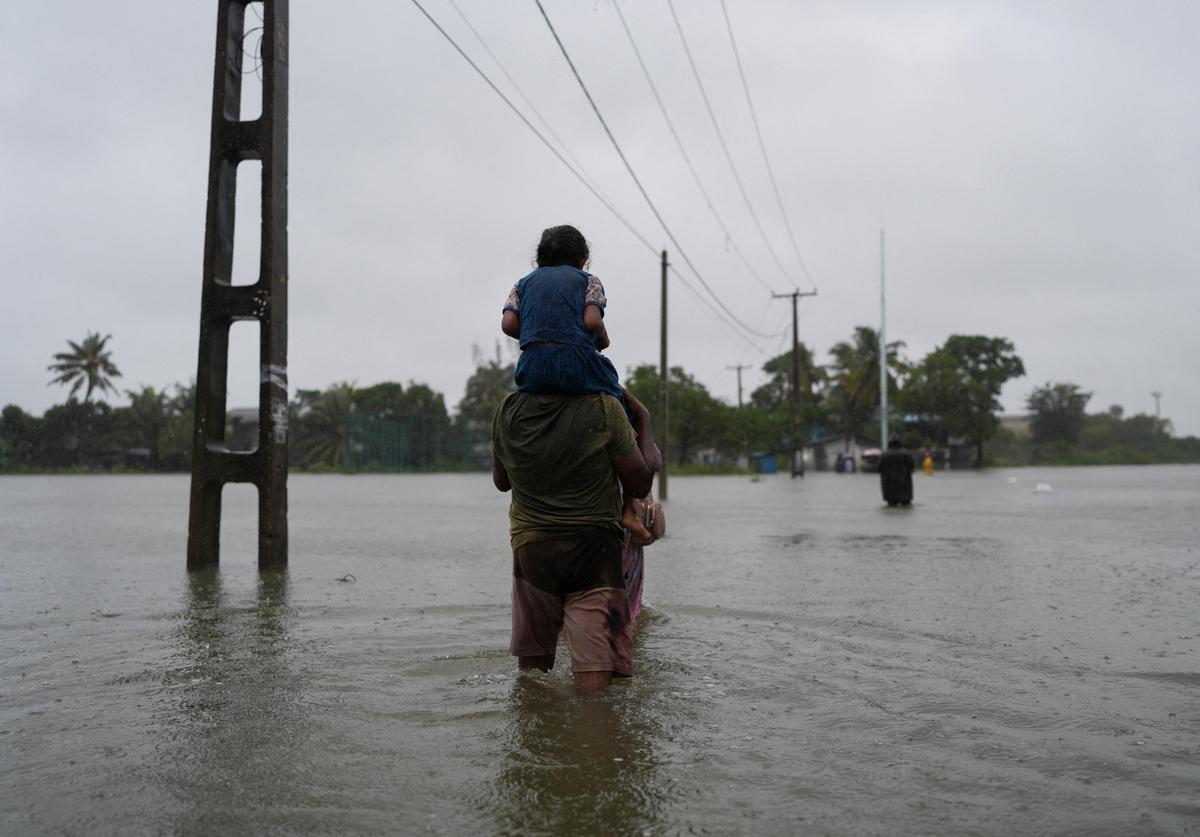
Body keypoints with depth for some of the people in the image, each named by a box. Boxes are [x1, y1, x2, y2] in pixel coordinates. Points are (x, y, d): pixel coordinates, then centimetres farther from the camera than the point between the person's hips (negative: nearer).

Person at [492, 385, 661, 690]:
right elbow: (640, 485, -3)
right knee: (594, 682, -9)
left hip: (529, 548, 4)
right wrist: (643, 422, 9)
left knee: (531, 672, 20)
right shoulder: (604, 408, -14)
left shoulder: (507, 412, -2)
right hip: (592, 548, -4)